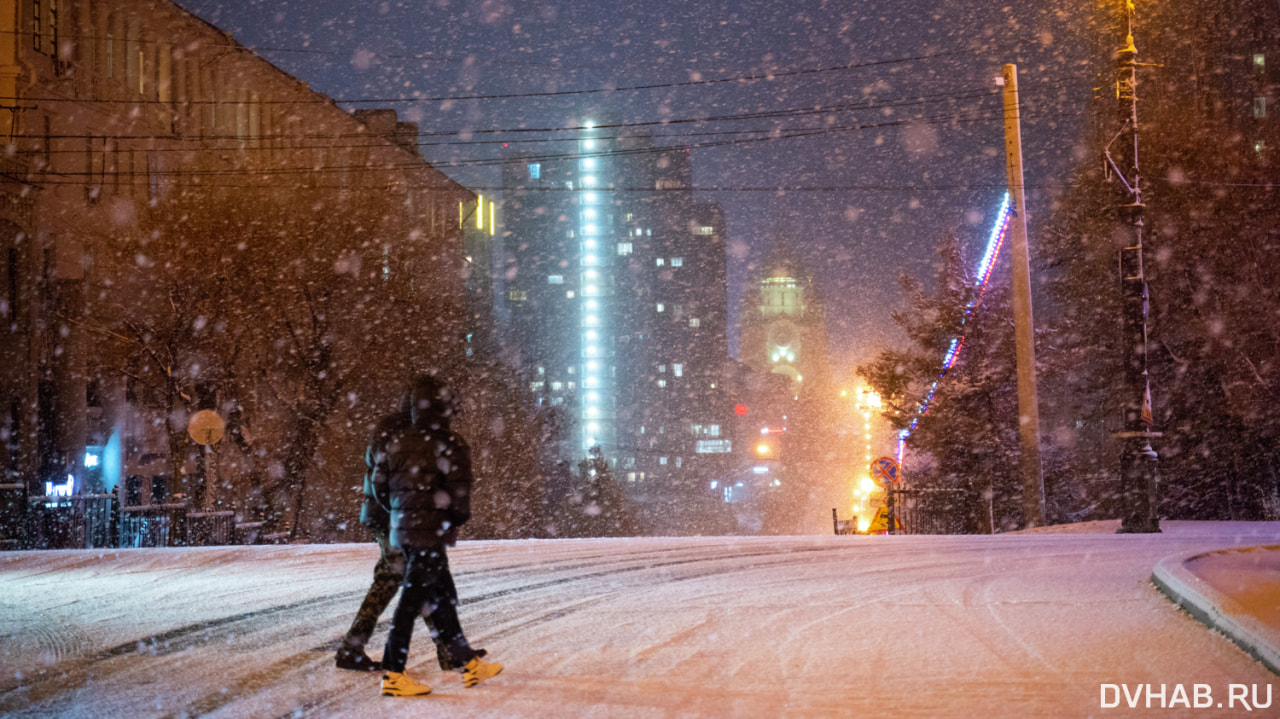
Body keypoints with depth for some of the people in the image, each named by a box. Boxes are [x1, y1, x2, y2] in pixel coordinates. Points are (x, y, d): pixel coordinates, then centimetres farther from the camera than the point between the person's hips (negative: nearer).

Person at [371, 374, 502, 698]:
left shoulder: (397, 440, 6)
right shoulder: (450, 446, -12)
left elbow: (379, 484, 11)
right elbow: (459, 497, -15)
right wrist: (457, 519, 5)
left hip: (402, 528, 7)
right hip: (430, 533, -7)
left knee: (442, 597, 15)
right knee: (412, 600, -5)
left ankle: (469, 663, 23)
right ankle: (393, 676, -3)